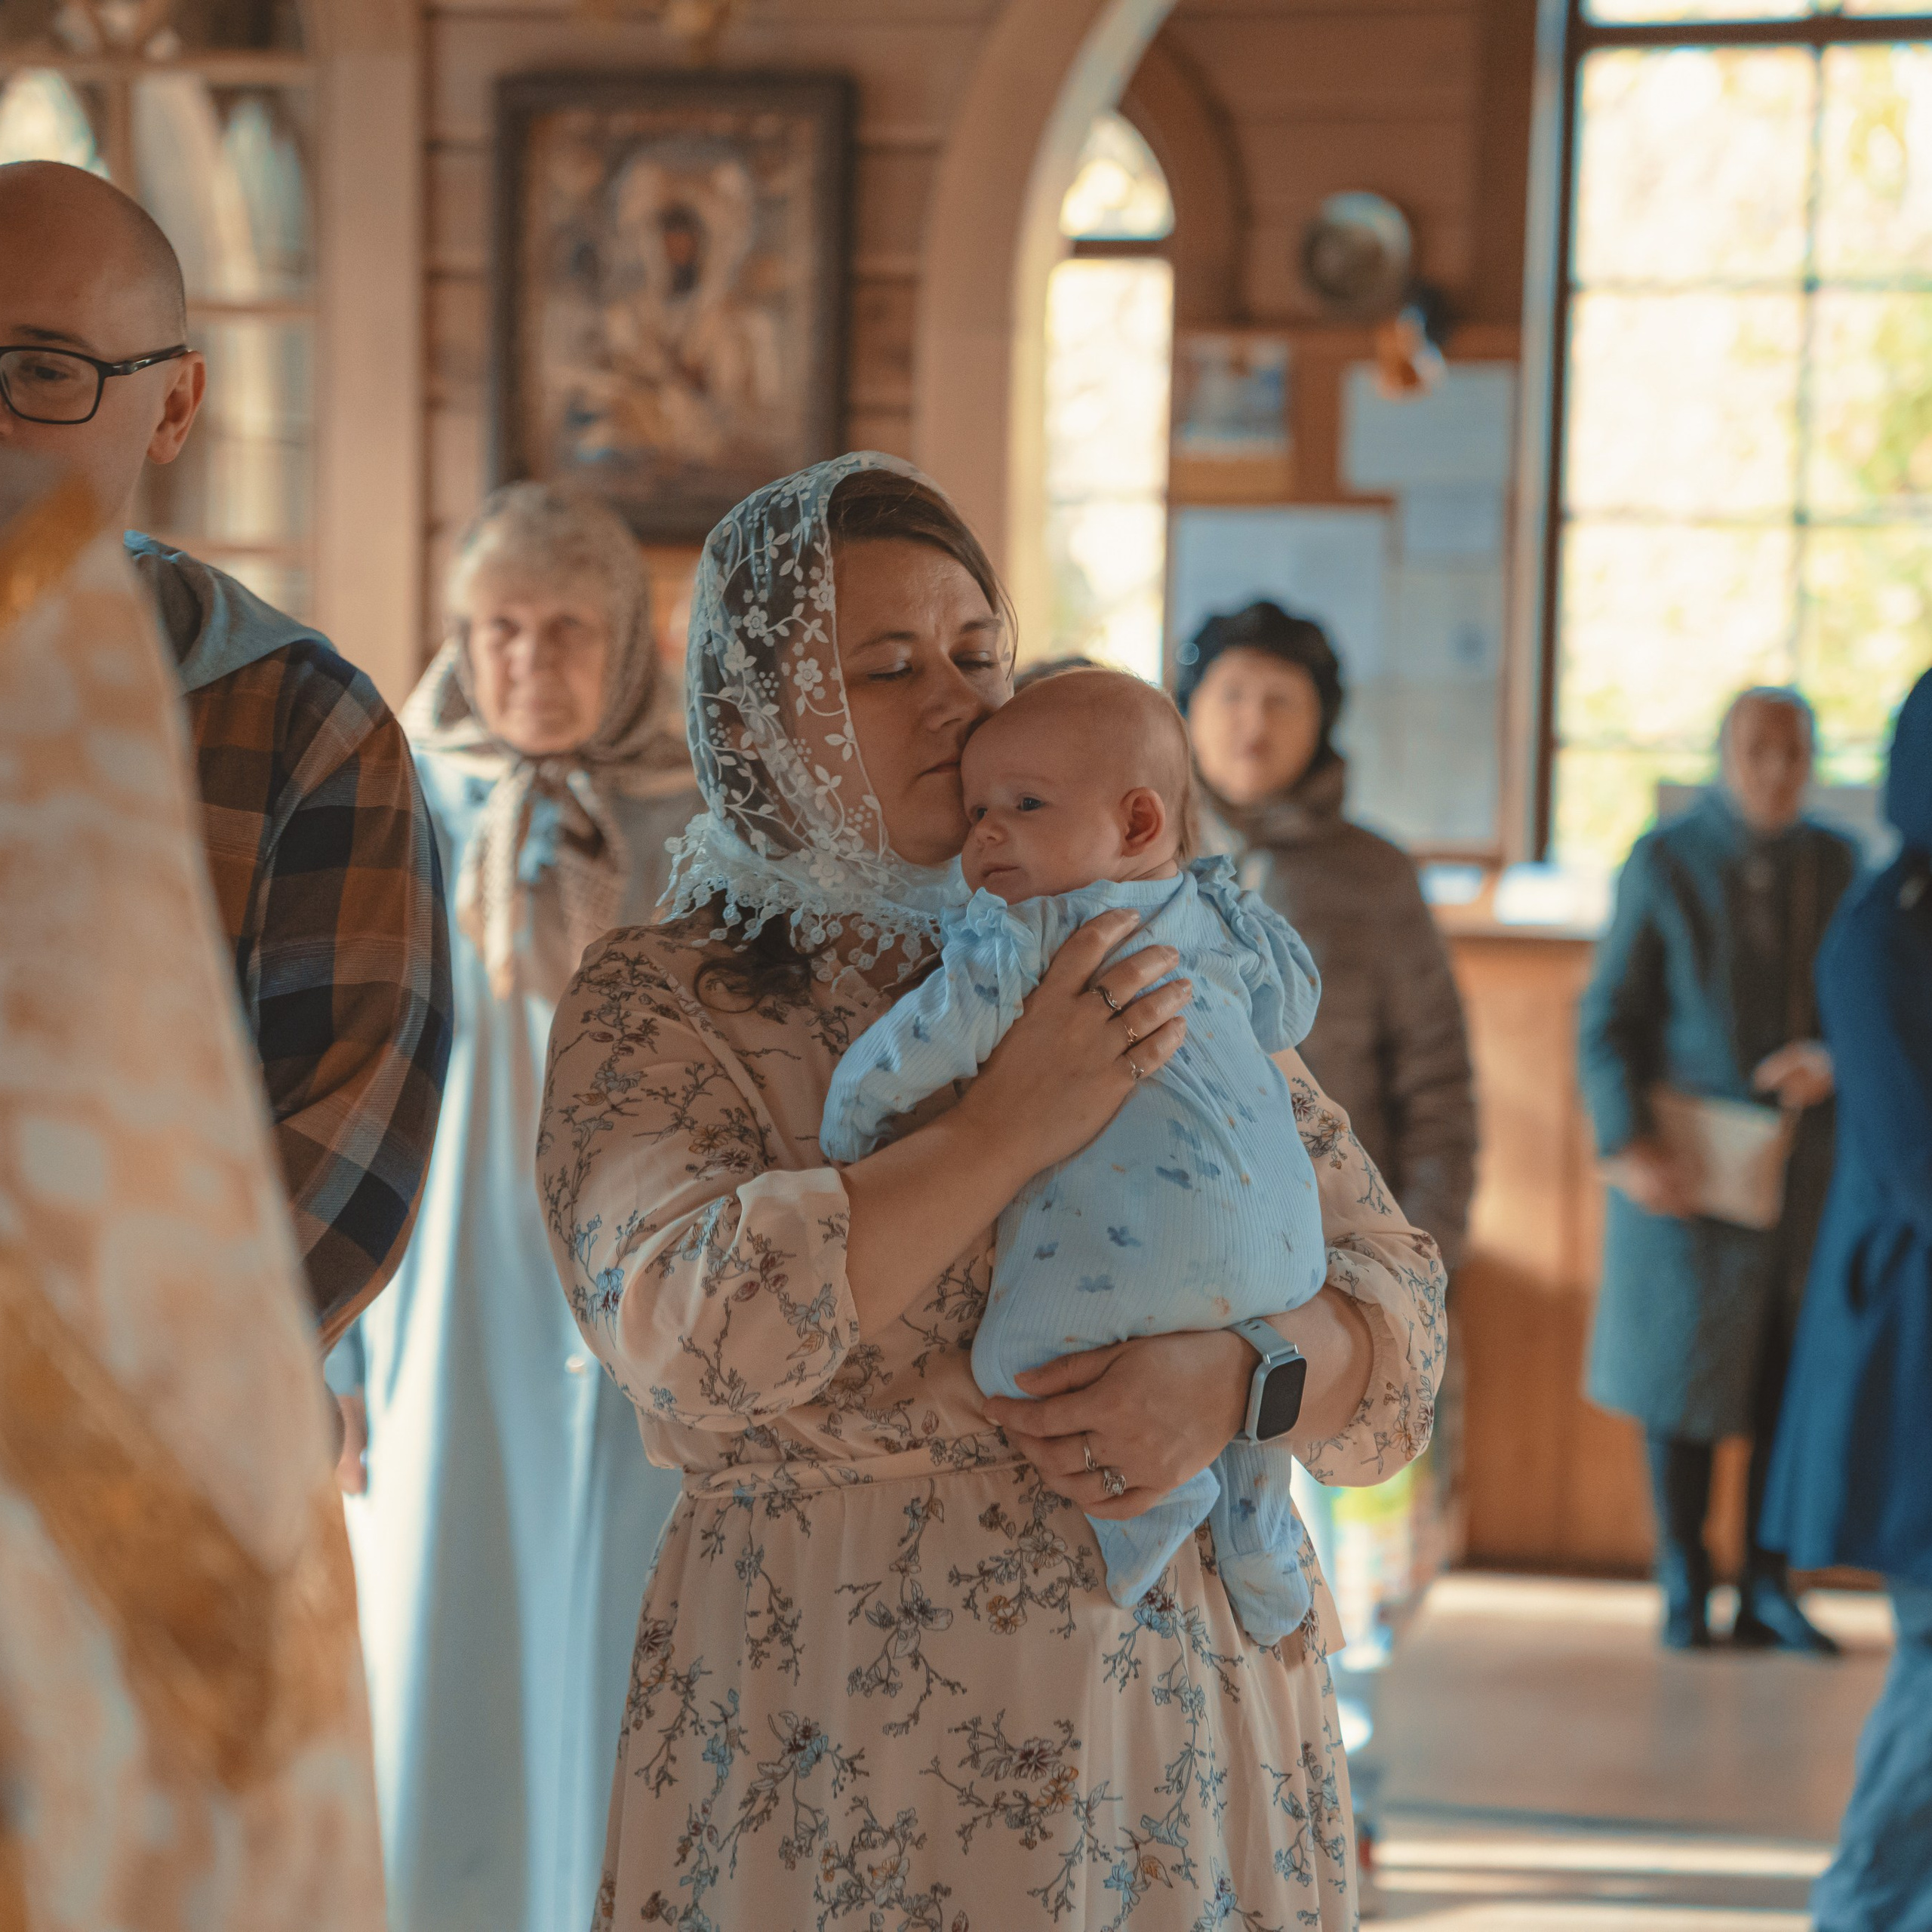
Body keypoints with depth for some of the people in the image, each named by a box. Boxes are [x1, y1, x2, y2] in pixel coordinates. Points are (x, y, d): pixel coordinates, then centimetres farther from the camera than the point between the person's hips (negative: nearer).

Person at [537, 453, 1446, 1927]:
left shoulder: (1139, 965, 7)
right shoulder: (656, 1007, -2)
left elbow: (1393, 1292, 5)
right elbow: (692, 1331, -20)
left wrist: (1234, 1376, -16)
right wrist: (1014, 1129, -23)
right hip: (842, 1729, -3)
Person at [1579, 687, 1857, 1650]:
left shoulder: (1836, 864, 6)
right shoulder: (1665, 862, -4)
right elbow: (1607, 1019, -4)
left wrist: (1830, 1059, -13)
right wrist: (1630, 1146, -16)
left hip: (1808, 1163, 3)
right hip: (1687, 1170, -3)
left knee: (1795, 1385, 3)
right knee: (1684, 1386, 4)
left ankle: (1767, 1591, 14)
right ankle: (1685, 1594, 17)